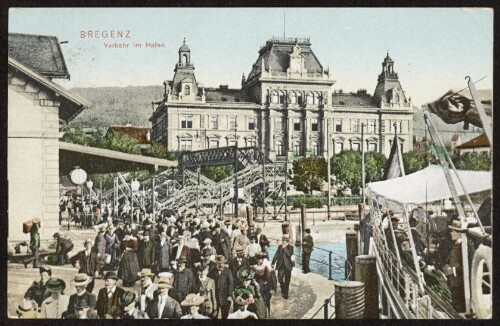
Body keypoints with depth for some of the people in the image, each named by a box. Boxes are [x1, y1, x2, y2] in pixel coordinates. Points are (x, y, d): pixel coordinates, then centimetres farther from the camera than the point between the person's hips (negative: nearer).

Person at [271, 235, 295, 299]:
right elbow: (276, 255, 9)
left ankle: (286, 293, 18)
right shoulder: (280, 247, 6)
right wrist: (273, 263, 6)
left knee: (287, 281, 5)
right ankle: (283, 289, 20)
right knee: (280, 278, -9)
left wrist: (284, 248, -22)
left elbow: (289, 254, -20)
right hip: (281, 265, 2)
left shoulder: (290, 247, -4)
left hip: (288, 266, -2)